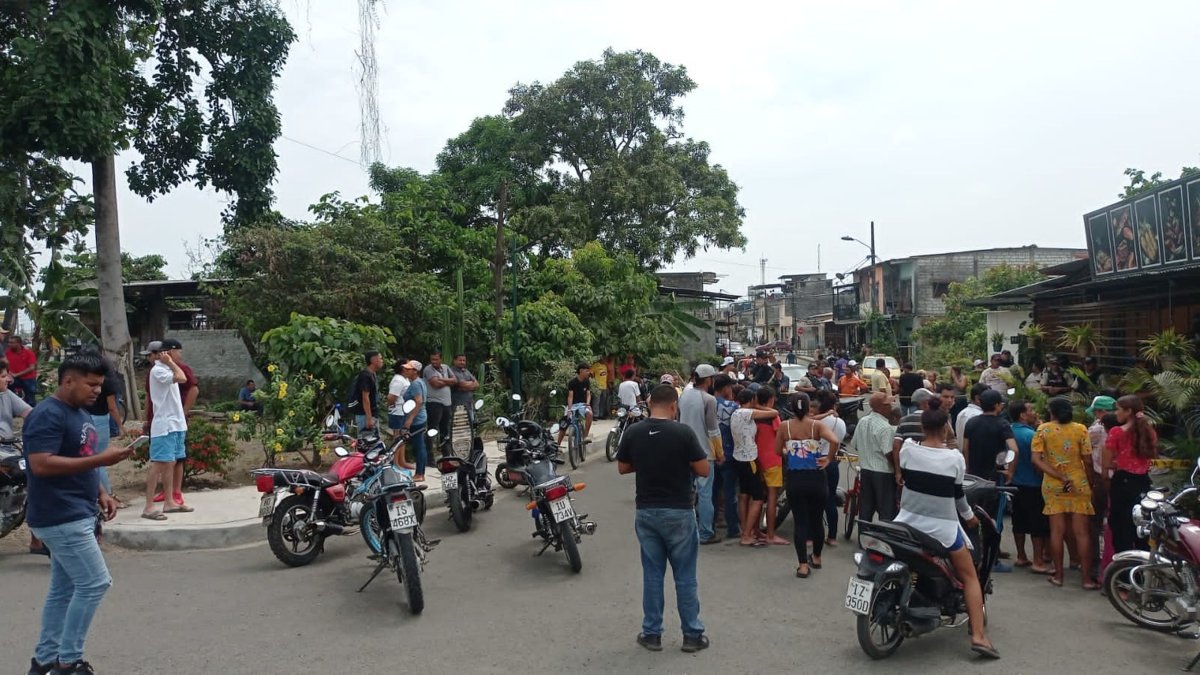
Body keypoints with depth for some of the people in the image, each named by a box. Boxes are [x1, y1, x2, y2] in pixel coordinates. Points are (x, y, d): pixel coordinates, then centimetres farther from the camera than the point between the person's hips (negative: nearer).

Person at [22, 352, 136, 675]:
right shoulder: (47, 415, -16)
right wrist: (100, 460, -28)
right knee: (94, 583, -9)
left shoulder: (79, 413, 14)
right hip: (61, 518, -10)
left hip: (77, 515, 10)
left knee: (63, 590, 14)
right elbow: (41, 465, -26)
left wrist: (100, 492, 11)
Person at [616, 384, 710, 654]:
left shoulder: (633, 433, -3)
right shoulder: (683, 432, -14)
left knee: (652, 574, 12)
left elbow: (622, 468, 9)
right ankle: (692, 634, 17)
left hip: (646, 512, 3)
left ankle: (651, 634, 19)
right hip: (678, 512, -3)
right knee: (685, 576, 8)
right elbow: (704, 470, -8)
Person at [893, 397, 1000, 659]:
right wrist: (969, 515, 18)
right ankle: (978, 635, 5)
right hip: (942, 527, -2)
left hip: (908, 522, 2)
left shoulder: (908, 449, -8)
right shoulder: (955, 458, -11)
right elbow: (958, 495, -1)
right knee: (969, 576, 13)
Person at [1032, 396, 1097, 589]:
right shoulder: (1080, 429, -4)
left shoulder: (1043, 429, -3)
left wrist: (1060, 477, -11)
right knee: (1081, 533, 3)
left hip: (1053, 486, 1)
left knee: (1057, 531, 7)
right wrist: (1091, 483, 8)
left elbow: (1036, 460, -12)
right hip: (1079, 485, 0)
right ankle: (1087, 578, 7)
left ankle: (1058, 575, 13)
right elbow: (1088, 461, -6)